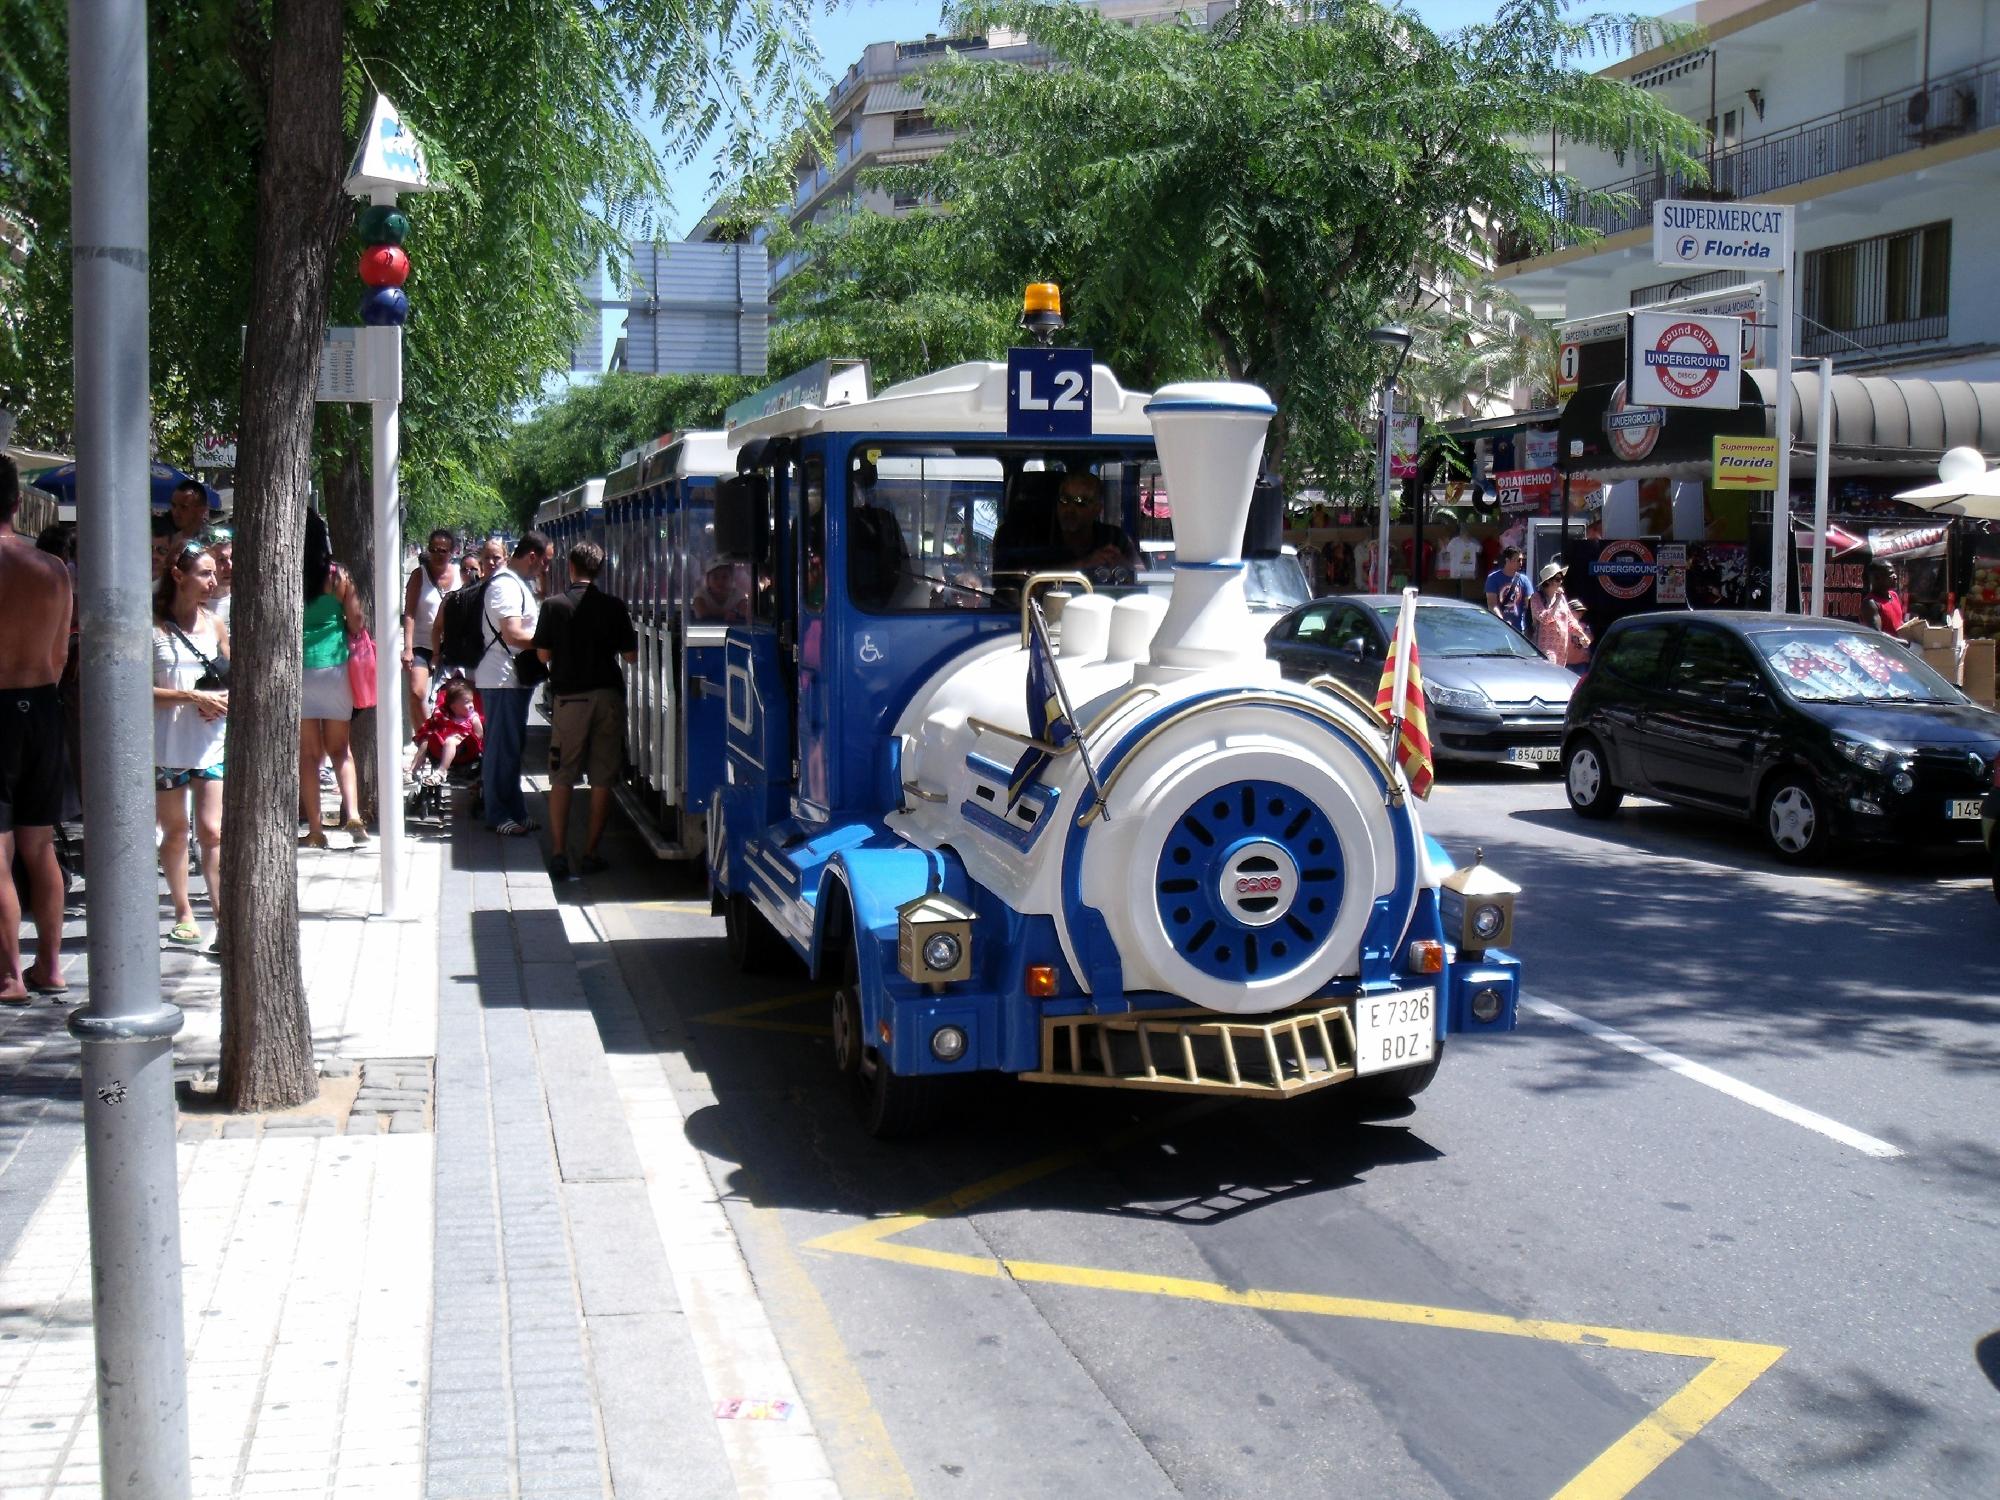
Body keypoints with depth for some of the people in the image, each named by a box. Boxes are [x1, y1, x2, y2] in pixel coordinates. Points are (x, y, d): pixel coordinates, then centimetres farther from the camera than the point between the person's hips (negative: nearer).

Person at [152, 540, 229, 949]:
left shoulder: (214, 624, 7)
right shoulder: (151, 625, -6)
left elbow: (232, 676, 17)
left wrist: (223, 700, -5)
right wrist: (193, 696, -17)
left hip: (211, 742, 2)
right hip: (166, 744, -2)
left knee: (212, 831, -4)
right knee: (175, 832, 10)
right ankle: (184, 915, 21)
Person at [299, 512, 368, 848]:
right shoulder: (337, 574, -4)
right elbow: (356, 625, 0)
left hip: (295, 670, -1)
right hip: (334, 667, 1)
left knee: (307, 753, 7)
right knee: (340, 749, 14)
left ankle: (315, 830, 7)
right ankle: (352, 814, -3)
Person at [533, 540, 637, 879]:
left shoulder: (554, 605, -3)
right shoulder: (614, 606, -1)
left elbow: (543, 654, 1)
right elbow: (630, 655, 1)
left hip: (569, 697, -1)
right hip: (608, 695, 1)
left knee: (562, 779, 6)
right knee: (602, 780, 6)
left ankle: (559, 854, 0)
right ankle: (590, 854, 6)